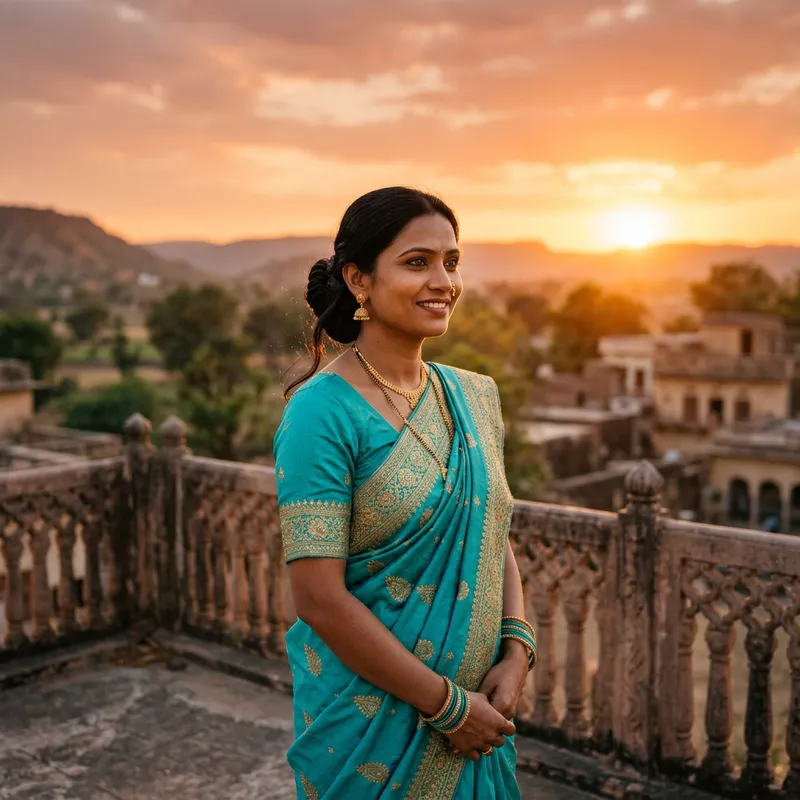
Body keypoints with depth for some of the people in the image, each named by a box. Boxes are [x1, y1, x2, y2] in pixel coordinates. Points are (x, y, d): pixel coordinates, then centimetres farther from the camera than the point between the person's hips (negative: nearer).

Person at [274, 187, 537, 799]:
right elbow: (319, 598, -21)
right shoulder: (323, 410, -18)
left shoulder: (475, 396, 3)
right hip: (371, 724, -6)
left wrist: (516, 651, -6)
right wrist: (448, 704, -16)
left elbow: (496, 538, 10)